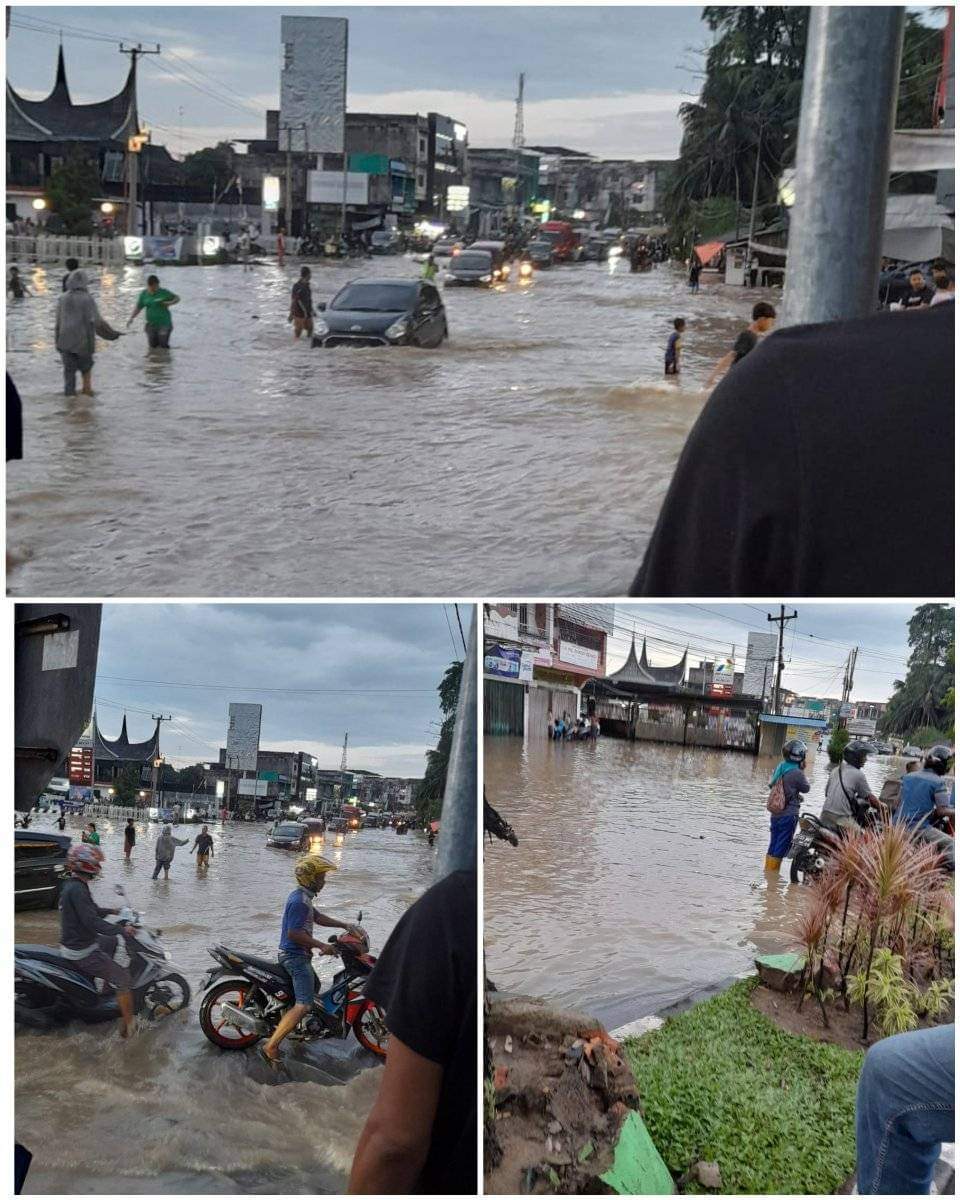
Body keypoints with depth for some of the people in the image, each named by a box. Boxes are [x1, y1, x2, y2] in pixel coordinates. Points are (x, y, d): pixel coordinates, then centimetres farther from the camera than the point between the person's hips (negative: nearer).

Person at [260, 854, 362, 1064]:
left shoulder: (302, 897, 12)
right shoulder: (300, 901, -21)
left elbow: (318, 918, 23)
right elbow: (293, 933, -26)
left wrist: (345, 925, 16)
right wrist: (321, 946, -21)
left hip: (295, 955, 11)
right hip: (296, 957, -11)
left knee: (314, 986, 30)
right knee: (304, 1005, -18)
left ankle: (291, 1027, 41)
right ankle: (271, 1046, -23)